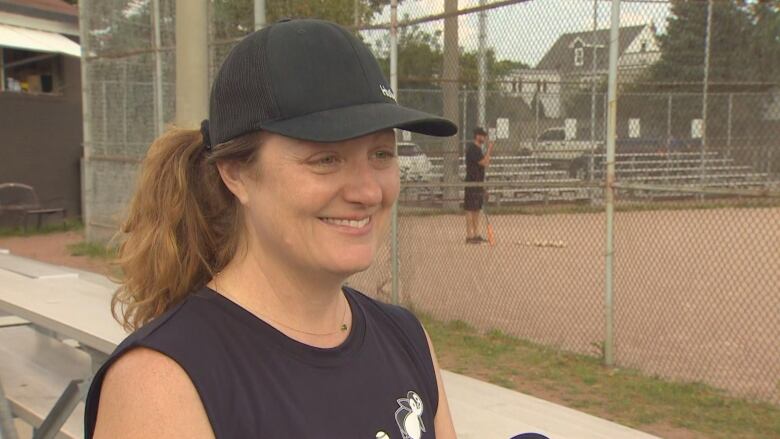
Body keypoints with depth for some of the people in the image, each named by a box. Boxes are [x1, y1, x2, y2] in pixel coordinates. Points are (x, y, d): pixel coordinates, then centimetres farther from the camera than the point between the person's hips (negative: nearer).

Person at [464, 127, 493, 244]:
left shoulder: (477, 148, 15)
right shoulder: (473, 149, -16)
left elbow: (485, 162, 21)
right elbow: (484, 163, -19)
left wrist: (489, 151, 10)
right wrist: (489, 150, -11)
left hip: (478, 182, 10)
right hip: (472, 183, -10)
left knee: (477, 210, 13)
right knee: (470, 210, -8)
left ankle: (476, 235, 18)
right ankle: (469, 236, -7)